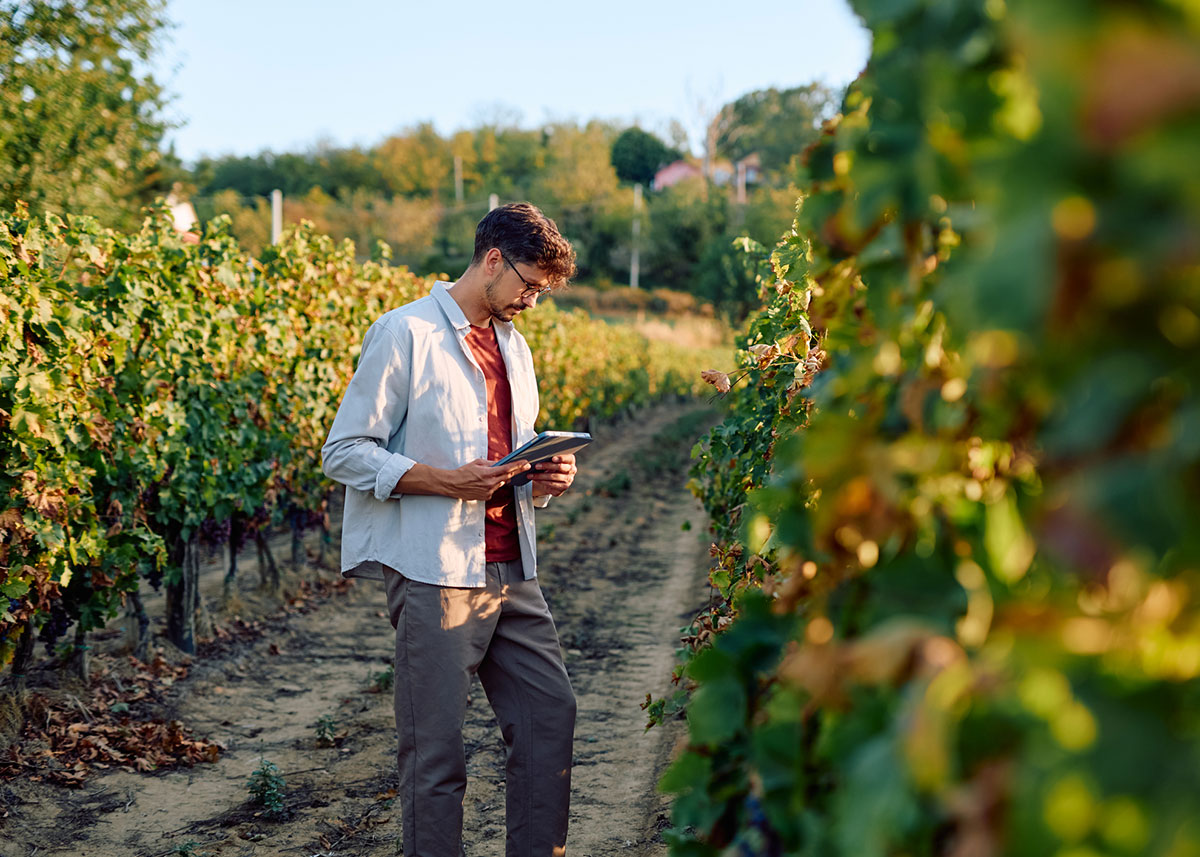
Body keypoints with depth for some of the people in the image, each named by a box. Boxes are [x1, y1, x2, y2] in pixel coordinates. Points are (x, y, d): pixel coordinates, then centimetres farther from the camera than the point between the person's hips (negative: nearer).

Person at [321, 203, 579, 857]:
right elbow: (344, 454, -9)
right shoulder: (404, 334, -6)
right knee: (436, 750, -3)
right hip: (435, 574, -7)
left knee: (550, 713, 8)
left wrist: (545, 478, 5)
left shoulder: (513, 345, 18)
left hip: (511, 570, 8)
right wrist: (445, 481, -20)